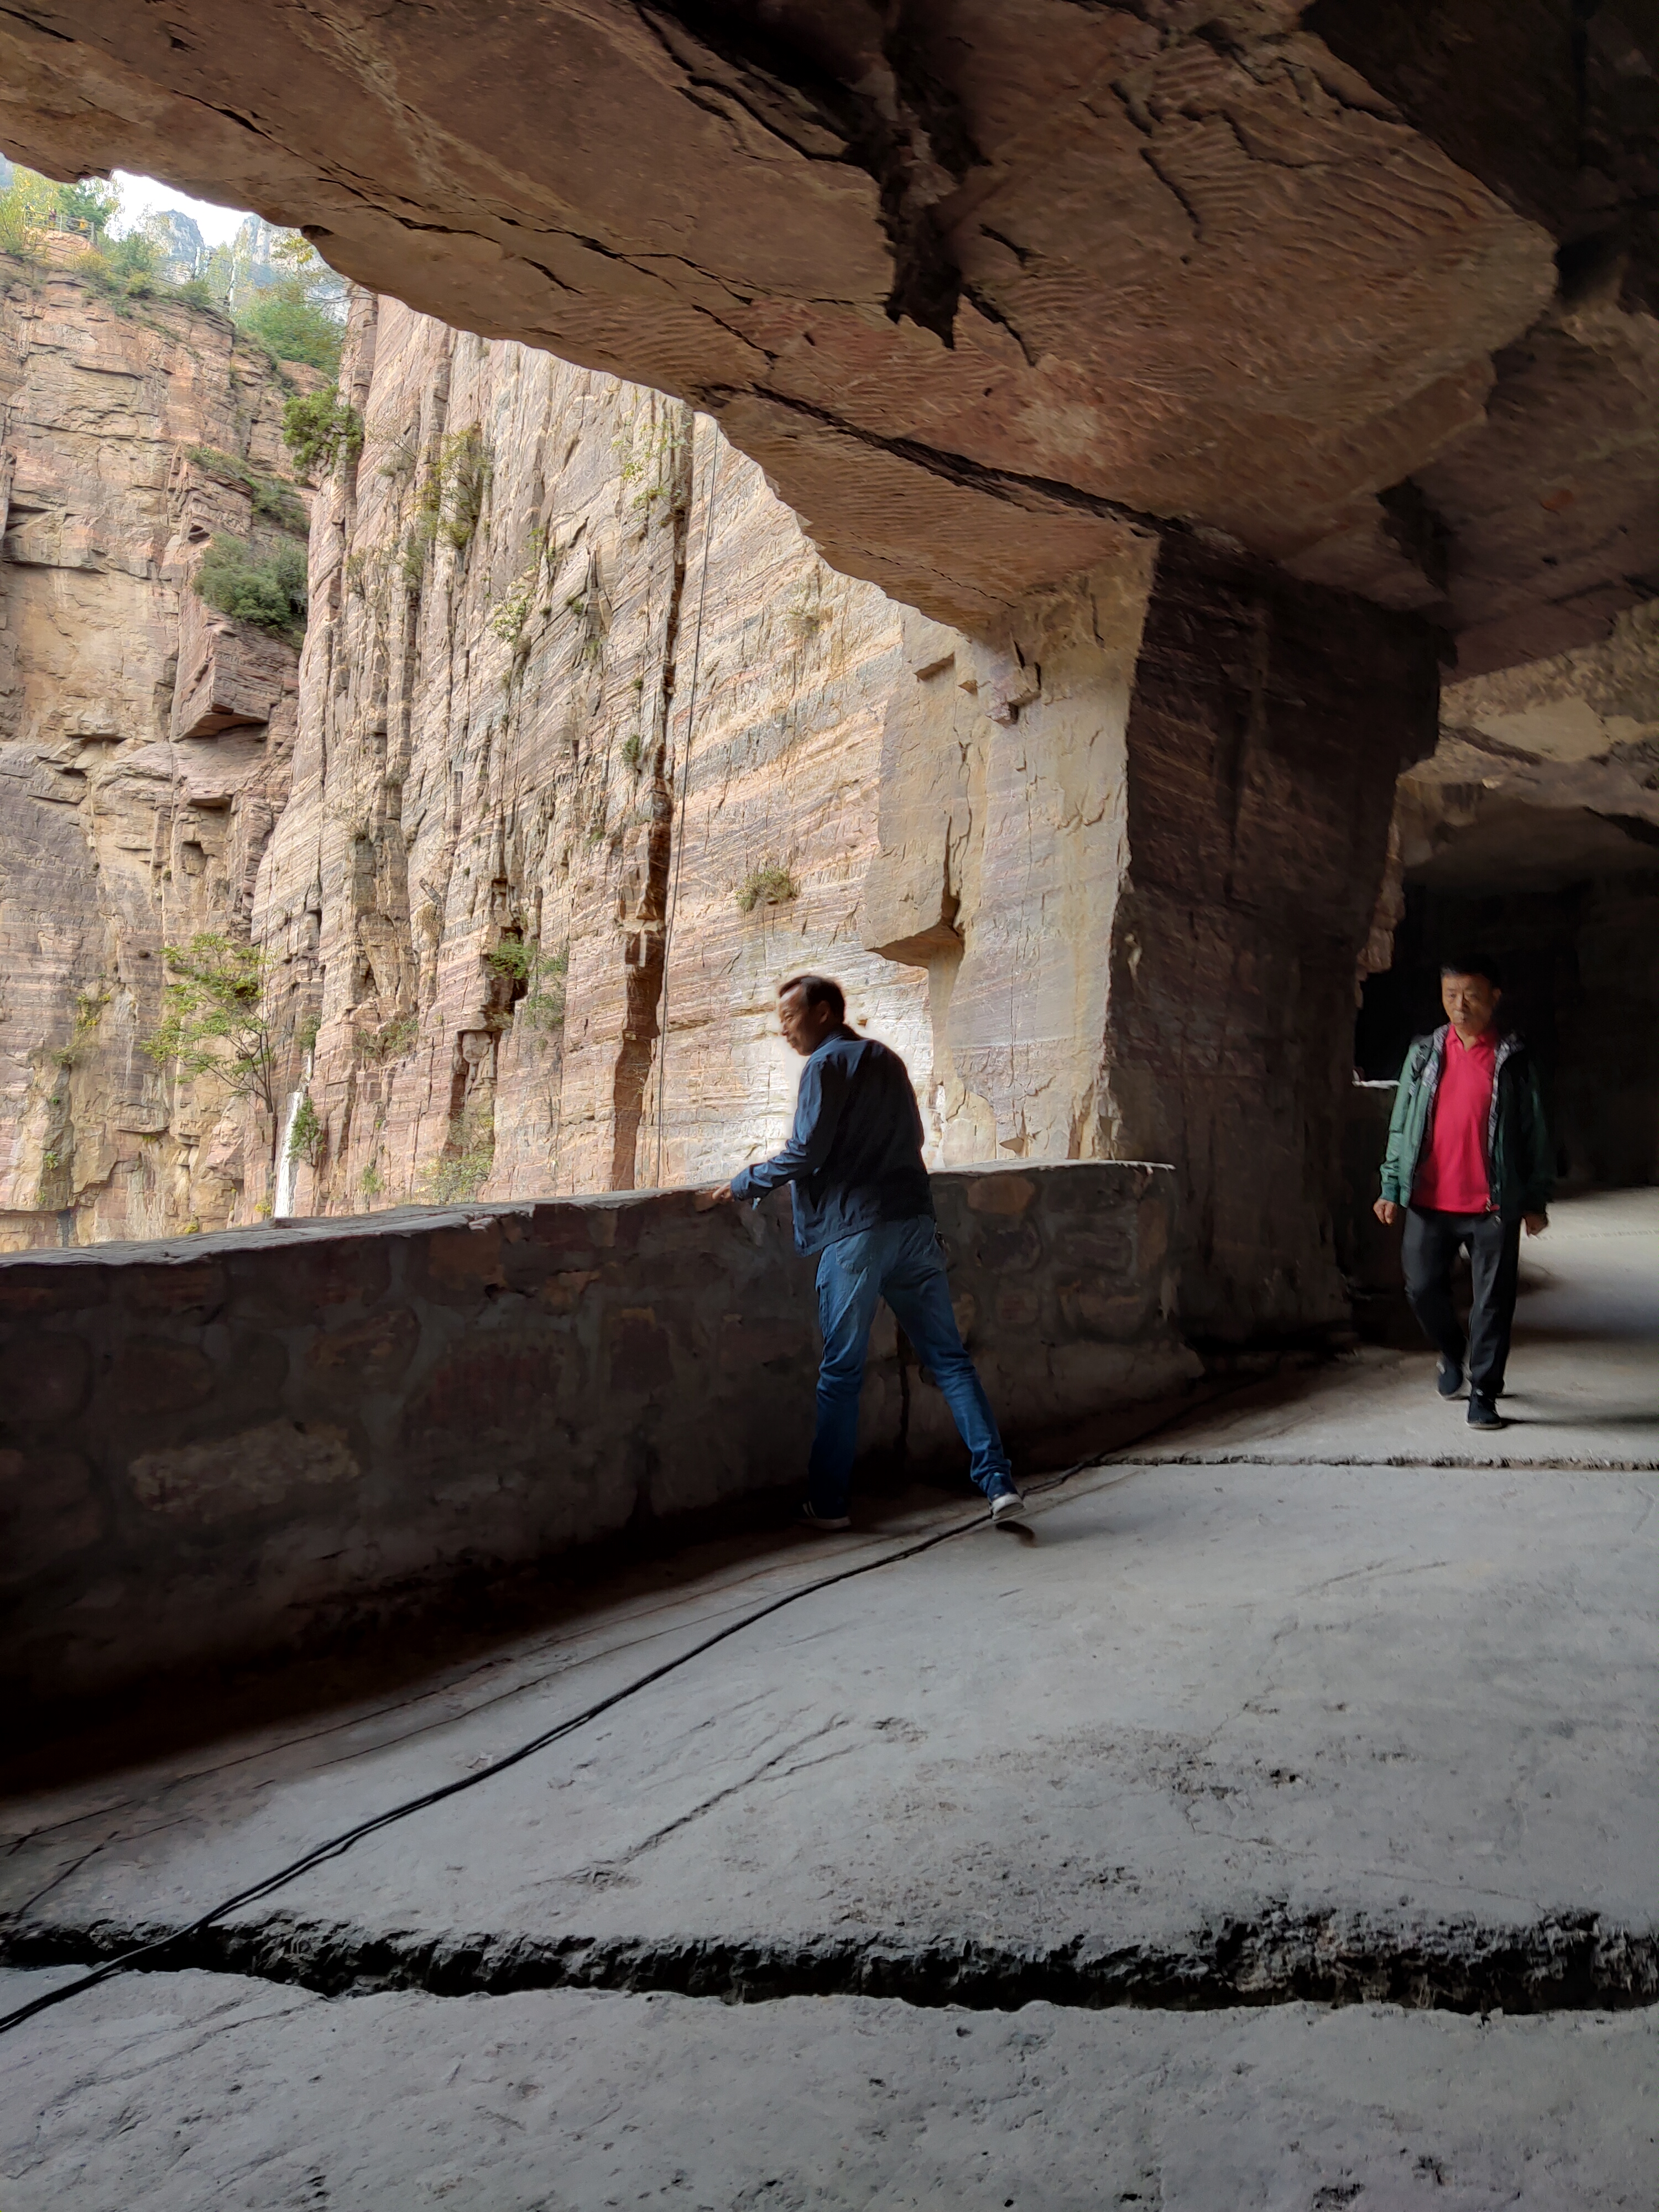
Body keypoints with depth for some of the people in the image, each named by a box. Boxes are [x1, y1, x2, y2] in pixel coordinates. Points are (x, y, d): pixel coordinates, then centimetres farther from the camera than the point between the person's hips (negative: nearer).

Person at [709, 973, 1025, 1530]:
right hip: (914, 1222, 7)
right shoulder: (887, 1059, 19)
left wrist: (745, 1182, -1)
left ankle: (827, 1503, 9)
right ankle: (999, 1483, -1)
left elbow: (806, 1152, -12)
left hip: (855, 1230, -7)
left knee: (841, 1371, 2)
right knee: (949, 1358, 5)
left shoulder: (827, 1064, -4)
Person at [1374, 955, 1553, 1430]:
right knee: (1423, 1287, 5)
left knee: (1493, 1300, 1)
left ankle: (1484, 1394, 13)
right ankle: (1452, 1352, 34)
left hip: (1494, 1204, -2)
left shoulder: (1514, 1058, 2)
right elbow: (1402, 1123, 9)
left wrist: (1536, 1200, 2)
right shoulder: (1424, 1053, 7)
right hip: (1430, 1201, 2)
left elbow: (1534, 1132, 4)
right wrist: (1392, 1187, 3)